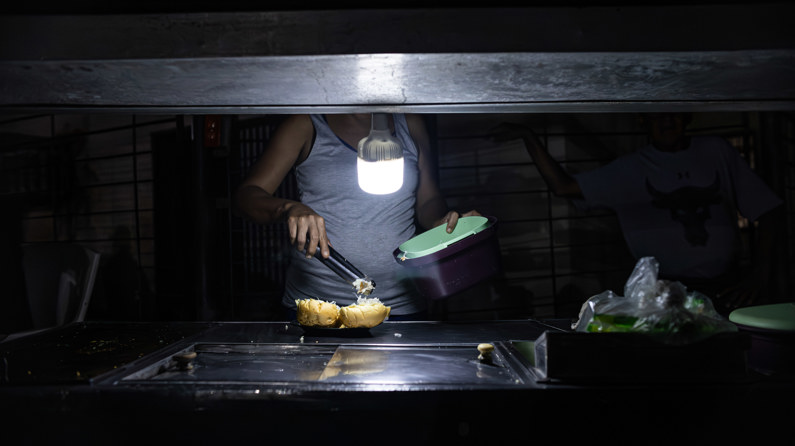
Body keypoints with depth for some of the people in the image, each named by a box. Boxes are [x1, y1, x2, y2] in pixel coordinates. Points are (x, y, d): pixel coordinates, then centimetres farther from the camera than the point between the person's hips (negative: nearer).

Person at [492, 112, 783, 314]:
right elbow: (562, 186, 2)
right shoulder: (630, 169, 9)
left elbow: (767, 211, 13)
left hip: (725, 288, 2)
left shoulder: (716, 151, 12)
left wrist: (760, 274, 0)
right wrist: (529, 137, -5)